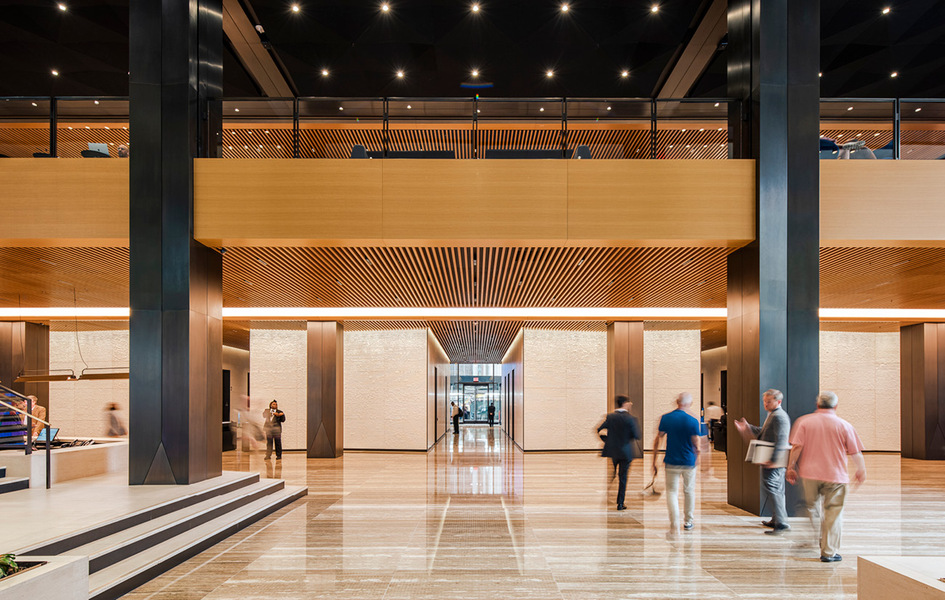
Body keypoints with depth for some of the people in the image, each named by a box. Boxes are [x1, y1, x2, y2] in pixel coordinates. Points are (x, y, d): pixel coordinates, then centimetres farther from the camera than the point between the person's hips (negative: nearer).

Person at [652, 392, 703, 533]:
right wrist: (696, 459, 12)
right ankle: (688, 521, 30)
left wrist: (654, 462, 3)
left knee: (671, 491, 6)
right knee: (689, 491, 18)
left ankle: (674, 525, -9)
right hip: (689, 462, 0)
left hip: (671, 462, 1)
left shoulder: (665, 418, -4)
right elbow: (696, 445, -7)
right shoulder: (693, 421, -10)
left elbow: (657, 440, -3)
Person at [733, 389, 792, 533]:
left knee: (770, 488, -12)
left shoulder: (779, 417, -17)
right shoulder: (773, 415, 17)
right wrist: (747, 427, 16)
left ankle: (781, 523, -12)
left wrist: (773, 459, -28)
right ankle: (776, 520, 27)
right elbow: (762, 432, 25)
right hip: (772, 461, 11)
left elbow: (781, 440, -24)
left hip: (773, 462, -11)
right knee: (777, 490, 17)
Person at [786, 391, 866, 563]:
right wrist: (861, 471, 15)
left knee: (810, 505, 18)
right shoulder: (844, 425, 0)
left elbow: (796, 447, -5)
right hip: (835, 475, -1)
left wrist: (791, 467, 1)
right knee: (833, 513, 6)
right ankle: (829, 552, 8)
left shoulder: (804, 421, 1)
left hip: (809, 473, 1)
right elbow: (855, 453, 2)